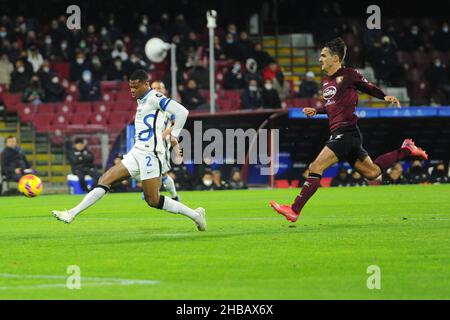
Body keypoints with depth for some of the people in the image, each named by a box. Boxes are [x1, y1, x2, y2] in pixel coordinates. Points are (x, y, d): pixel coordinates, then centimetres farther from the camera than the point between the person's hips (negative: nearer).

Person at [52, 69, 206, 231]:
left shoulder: (154, 98, -10)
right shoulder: (141, 101, 17)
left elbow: (182, 111, -18)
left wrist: (174, 135, -12)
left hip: (150, 154, -9)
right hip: (136, 153, 9)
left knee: (153, 200, -8)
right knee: (104, 180, 1)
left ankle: (195, 215, 4)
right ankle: (72, 214, -1)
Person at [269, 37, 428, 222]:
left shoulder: (349, 75, -7)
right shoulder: (326, 80, 17)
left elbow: (369, 88, 3)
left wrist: (385, 97, -14)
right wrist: (316, 111, 16)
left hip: (346, 132, -10)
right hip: (338, 133, 10)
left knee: (315, 167, -16)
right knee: (372, 172, 14)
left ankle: (294, 210, -17)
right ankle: (405, 151, 27)